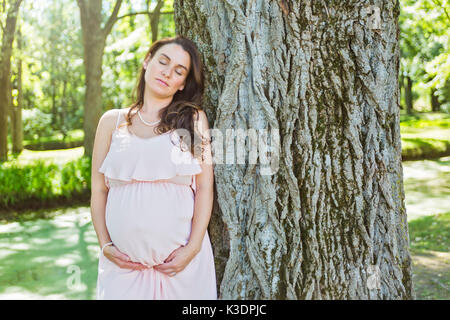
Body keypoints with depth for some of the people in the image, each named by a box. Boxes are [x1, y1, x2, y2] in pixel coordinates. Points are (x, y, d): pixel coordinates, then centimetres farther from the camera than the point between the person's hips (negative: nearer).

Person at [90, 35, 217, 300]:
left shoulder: (193, 118, 5)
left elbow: (205, 188, -1)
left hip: (181, 259, 0)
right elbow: (99, 190, 8)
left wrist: (193, 248, -10)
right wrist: (105, 244, -3)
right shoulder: (112, 121, 8)